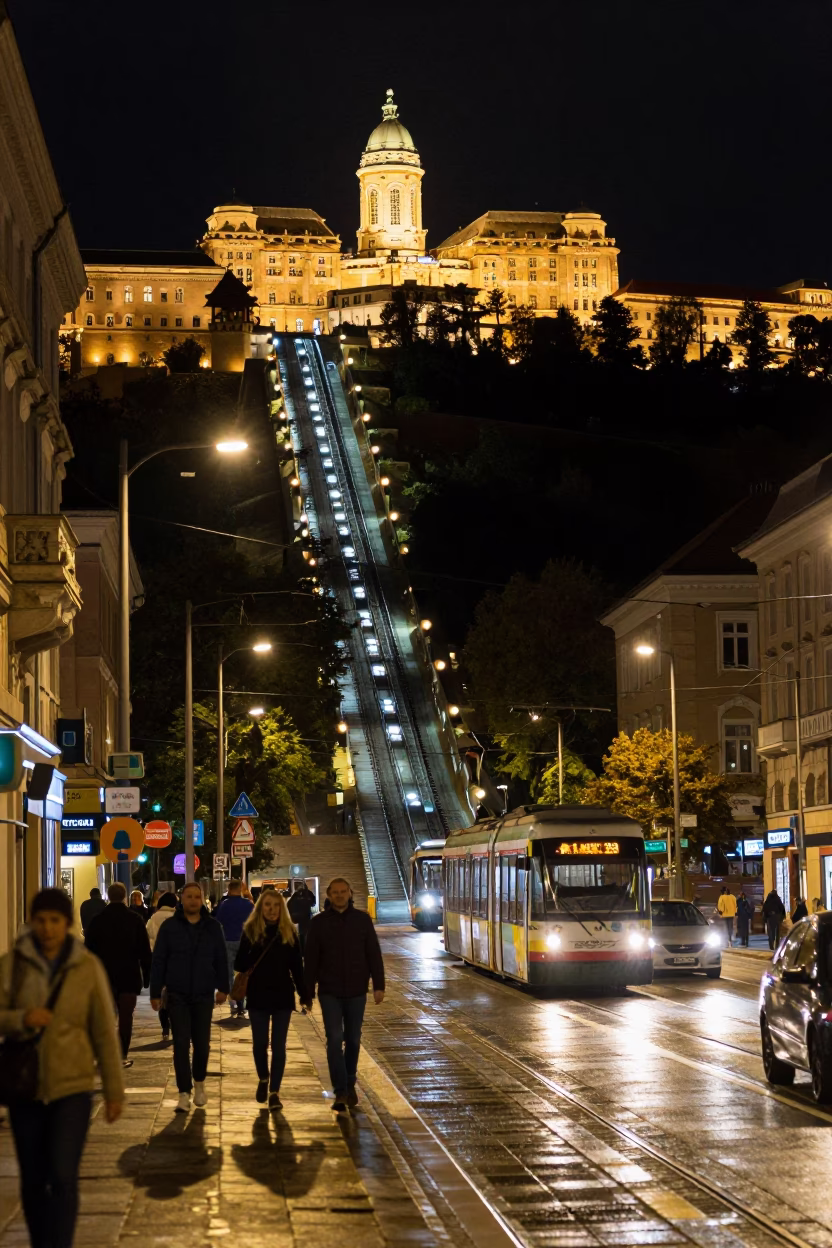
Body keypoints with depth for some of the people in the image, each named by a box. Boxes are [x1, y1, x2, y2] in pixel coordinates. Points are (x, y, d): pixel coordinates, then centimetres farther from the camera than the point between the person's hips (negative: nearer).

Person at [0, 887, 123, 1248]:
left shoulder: (88, 967, -4)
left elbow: (104, 1032, 0)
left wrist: (114, 1090, 1)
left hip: (72, 1087, -2)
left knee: (63, 1177, -13)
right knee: (33, 1181, 8)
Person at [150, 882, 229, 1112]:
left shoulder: (212, 927, 3)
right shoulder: (169, 927, -2)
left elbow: (221, 959, 9)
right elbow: (158, 961, 0)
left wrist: (222, 988, 6)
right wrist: (155, 992, -2)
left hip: (204, 996, 1)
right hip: (177, 996, -1)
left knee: (202, 1044, 8)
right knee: (181, 1045, -4)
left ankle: (199, 1083, 32)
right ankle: (184, 1093, 0)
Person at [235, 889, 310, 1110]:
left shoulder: (289, 932, 0)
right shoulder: (251, 931, -2)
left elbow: (297, 967, 3)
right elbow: (240, 964, -3)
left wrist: (304, 994, 0)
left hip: (283, 996, 0)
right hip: (258, 996, 0)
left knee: (279, 1046, 1)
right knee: (260, 1043, 8)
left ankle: (274, 1091, 8)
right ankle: (263, 1080, 34)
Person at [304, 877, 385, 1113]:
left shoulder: (362, 920, 1)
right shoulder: (319, 923, -1)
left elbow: (374, 954, 2)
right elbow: (310, 959, 1)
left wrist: (379, 985, -4)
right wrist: (308, 993, 0)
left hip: (356, 991, 1)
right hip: (330, 992, -1)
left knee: (353, 1040, 11)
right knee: (335, 1040, -9)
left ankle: (350, 1085, 27)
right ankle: (340, 1092, -11)